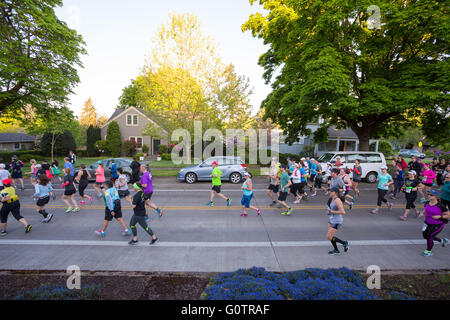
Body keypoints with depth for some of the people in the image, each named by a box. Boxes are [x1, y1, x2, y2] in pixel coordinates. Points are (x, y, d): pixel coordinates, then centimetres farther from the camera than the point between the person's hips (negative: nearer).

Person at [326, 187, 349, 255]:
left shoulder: (337, 200, -22)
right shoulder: (332, 199, 5)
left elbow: (343, 212, -28)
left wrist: (331, 212, -23)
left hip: (336, 222, -9)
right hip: (331, 220, 9)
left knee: (329, 237, -4)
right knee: (330, 236, 14)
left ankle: (344, 243, 15)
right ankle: (336, 250, 32)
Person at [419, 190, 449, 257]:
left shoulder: (440, 206, -22)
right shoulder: (427, 203, -4)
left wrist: (439, 216, -26)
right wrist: (423, 213, -5)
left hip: (438, 225, -7)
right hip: (428, 222, 7)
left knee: (429, 236, -9)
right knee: (425, 235, 11)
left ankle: (428, 251, 15)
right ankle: (442, 240, 37)